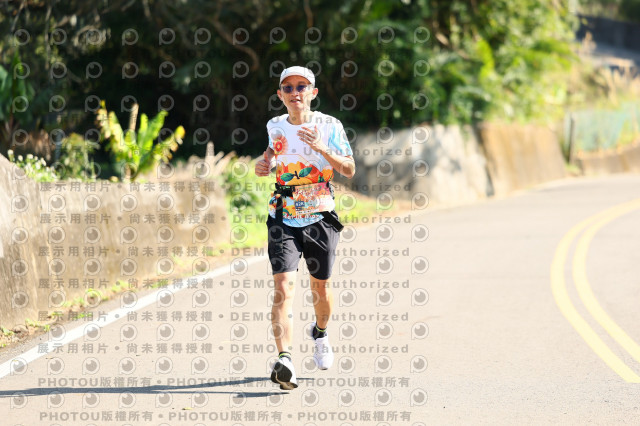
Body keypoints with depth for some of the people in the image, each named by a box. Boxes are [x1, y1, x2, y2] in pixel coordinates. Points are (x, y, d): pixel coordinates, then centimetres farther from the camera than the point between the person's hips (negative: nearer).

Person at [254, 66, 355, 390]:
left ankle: (320, 332, 47)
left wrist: (321, 148, -22)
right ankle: (284, 358, -28)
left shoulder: (329, 126, -4)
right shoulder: (275, 127, 4)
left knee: (320, 288, 14)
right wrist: (264, 163, 4)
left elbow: (349, 170, -7)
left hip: (320, 217, 0)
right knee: (283, 287, -17)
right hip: (283, 218, 0)